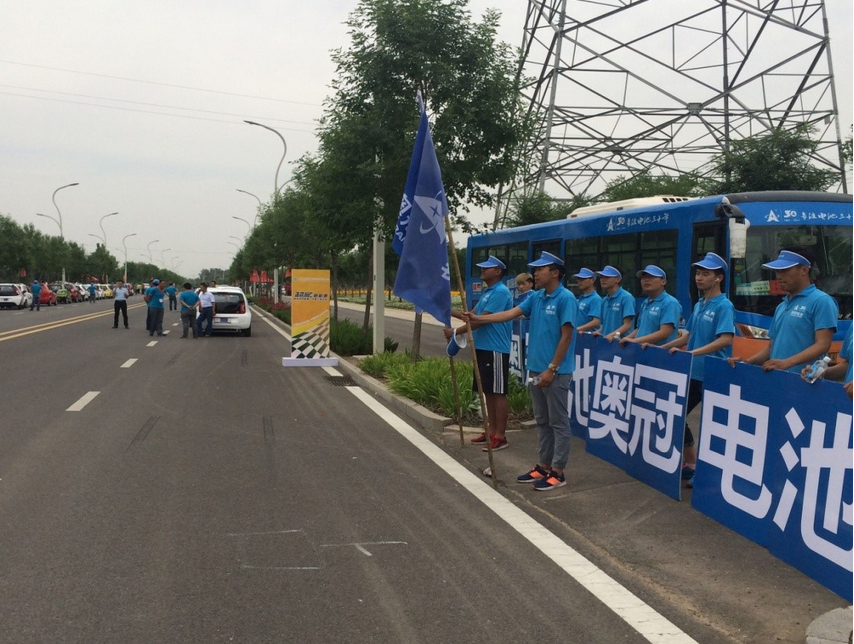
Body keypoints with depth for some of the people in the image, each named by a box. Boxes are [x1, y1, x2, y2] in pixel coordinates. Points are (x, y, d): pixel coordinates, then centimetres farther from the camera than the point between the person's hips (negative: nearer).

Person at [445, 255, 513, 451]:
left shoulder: (500, 292, -15)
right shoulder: (487, 292, 17)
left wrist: (456, 332, -14)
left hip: (495, 350, -10)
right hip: (483, 348, 10)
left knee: (498, 392, -4)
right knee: (488, 391, 13)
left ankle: (500, 436, 1)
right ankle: (492, 431, 21)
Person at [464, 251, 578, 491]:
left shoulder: (565, 298, -14)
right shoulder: (536, 297, 10)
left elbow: (566, 336, -17)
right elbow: (510, 314, 7)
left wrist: (551, 369, -18)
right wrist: (478, 318, -2)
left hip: (556, 373, -8)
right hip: (535, 370, 8)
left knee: (558, 423, 1)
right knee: (543, 422, 15)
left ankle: (558, 472, 7)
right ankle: (544, 466, 24)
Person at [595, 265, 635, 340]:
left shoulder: (626, 297, -9)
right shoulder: (604, 300, 15)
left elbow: (627, 325, -14)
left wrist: (612, 335, -27)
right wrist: (599, 331, 1)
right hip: (605, 340, 7)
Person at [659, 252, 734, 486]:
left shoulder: (724, 306, -13)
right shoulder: (698, 305, 12)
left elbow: (726, 339, -26)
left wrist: (692, 353, -32)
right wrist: (661, 348, 19)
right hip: (693, 373, 9)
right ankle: (690, 464, 27)